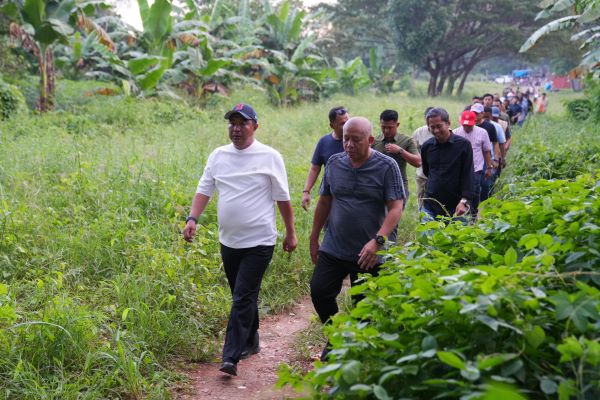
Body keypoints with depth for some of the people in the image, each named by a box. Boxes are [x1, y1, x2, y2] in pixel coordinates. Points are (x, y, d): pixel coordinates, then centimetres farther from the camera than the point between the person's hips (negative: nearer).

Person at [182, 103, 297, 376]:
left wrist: (291, 233, 3)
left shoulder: (269, 157, -6)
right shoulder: (218, 156, 6)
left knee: (243, 298, -9)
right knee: (243, 295, 18)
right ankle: (251, 341, 36)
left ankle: (231, 357, -7)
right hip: (228, 241, 5)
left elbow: (283, 199, -1)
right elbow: (204, 190, 6)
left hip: (259, 242, -5)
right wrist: (192, 218, -9)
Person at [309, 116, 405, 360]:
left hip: (368, 255, -3)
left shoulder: (387, 167, -9)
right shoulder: (334, 163, 4)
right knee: (319, 292, -2)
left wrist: (377, 241, -27)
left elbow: (396, 208, -14)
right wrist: (314, 238, 14)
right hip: (333, 249, 4)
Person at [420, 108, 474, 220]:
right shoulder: (427, 146, 7)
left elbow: (468, 176, -8)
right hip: (430, 207, 3)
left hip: (455, 207, -3)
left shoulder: (463, 144, -4)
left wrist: (464, 201, -17)